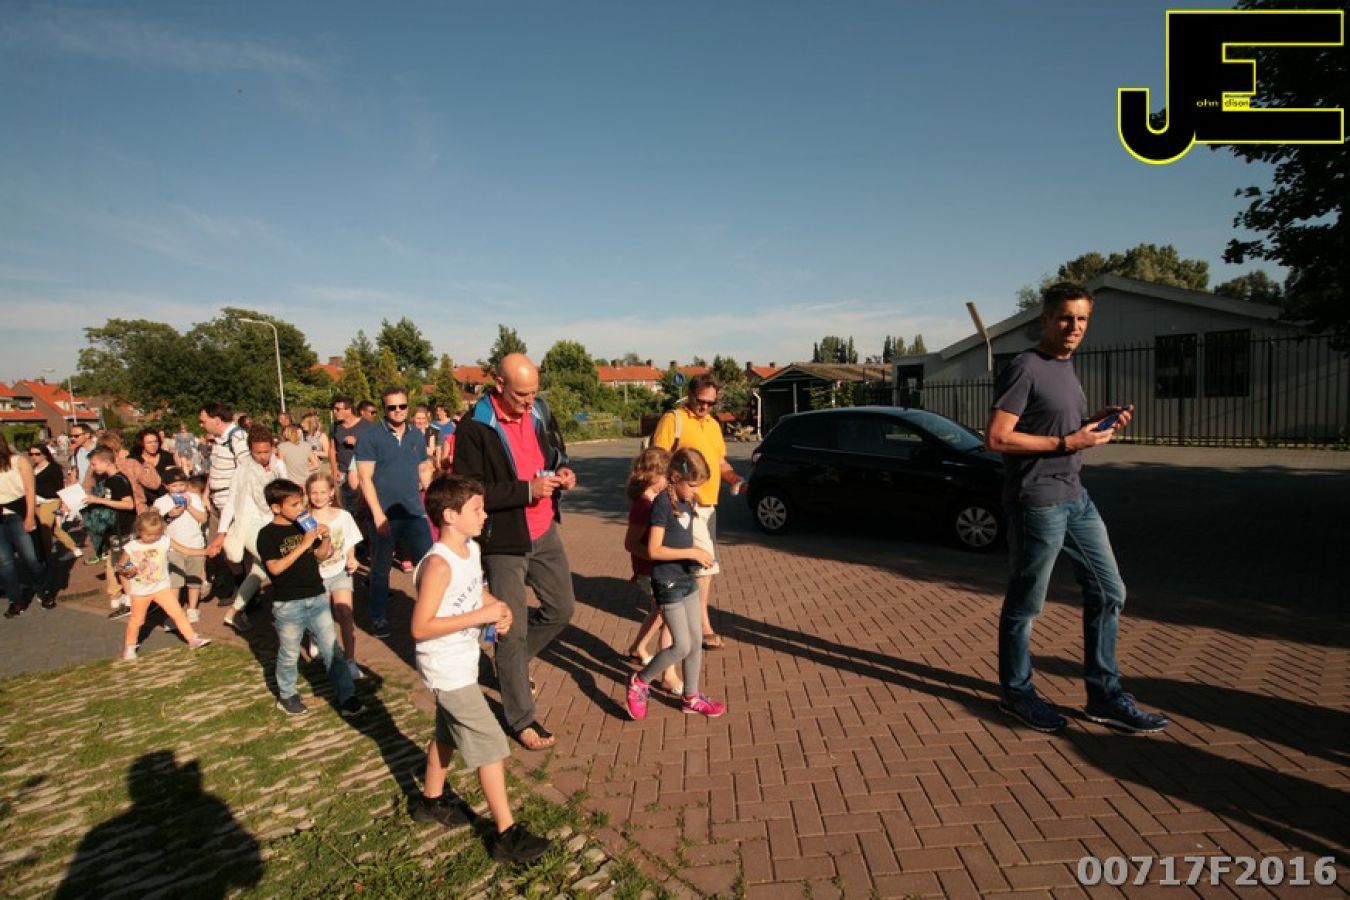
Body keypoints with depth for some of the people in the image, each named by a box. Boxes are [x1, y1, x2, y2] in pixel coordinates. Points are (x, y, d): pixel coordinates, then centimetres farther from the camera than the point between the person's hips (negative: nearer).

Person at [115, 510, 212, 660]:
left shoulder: (165, 541, -9)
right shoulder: (130, 548, -12)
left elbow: (186, 551, -8)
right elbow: (120, 566, 0)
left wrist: (206, 551, -19)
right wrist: (127, 571, -23)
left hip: (162, 587, 1)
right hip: (140, 591, 0)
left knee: (177, 613, -2)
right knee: (136, 619, 14)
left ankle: (193, 639, 2)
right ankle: (129, 647, 33)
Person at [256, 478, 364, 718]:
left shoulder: (304, 526, 5)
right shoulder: (268, 534, -11)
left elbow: (320, 557, 12)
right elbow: (275, 568, -22)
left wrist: (325, 539, -7)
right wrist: (303, 544, -27)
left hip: (317, 598, 5)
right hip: (288, 604, -4)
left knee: (332, 649, 5)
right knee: (289, 654, 12)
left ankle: (347, 697, 10)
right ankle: (287, 696, 34)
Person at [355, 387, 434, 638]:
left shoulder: (417, 436, 7)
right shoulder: (370, 437, -7)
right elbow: (365, 478, -11)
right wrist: (378, 514, -15)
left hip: (415, 513, 3)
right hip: (383, 515, -3)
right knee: (380, 570, 11)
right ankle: (379, 618, 28)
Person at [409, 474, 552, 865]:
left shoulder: (471, 549, -1)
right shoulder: (438, 565, -28)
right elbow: (420, 627, -29)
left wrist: (499, 608, -6)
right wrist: (479, 616, -30)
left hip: (463, 661, 9)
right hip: (447, 669, -9)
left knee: (448, 733, 27)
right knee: (491, 745, -3)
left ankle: (431, 800, 50)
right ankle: (507, 835, 9)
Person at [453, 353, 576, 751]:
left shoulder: (540, 412, 2)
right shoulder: (474, 427, -18)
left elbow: (557, 453, 17)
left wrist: (562, 473, -5)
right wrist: (527, 490, -26)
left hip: (544, 531, 7)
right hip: (504, 541, -6)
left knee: (562, 608, 18)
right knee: (514, 631, 4)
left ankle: (512, 663, 43)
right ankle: (521, 719, 22)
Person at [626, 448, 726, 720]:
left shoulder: (686, 502, 6)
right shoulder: (663, 504, -19)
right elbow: (654, 550, -23)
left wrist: (698, 555, 4)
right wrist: (691, 552, -22)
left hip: (688, 579, 8)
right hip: (668, 583, -8)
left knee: (696, 642, 13)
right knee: (682, 646, -5)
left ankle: (692, 697, 28)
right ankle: (639, 682, 15)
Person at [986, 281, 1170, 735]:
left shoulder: (1066, 368, 16)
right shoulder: (1025, 368, -13)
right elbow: (998, 438, -19)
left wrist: (1096, 424, 6)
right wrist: (1067, 443, -18)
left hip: (1076, 498, 9)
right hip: (1037, 503, -9)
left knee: (1109, 592, 13)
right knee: (1025, 604, 3)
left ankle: (1104, 695, 24)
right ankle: (1016, 691, 20)